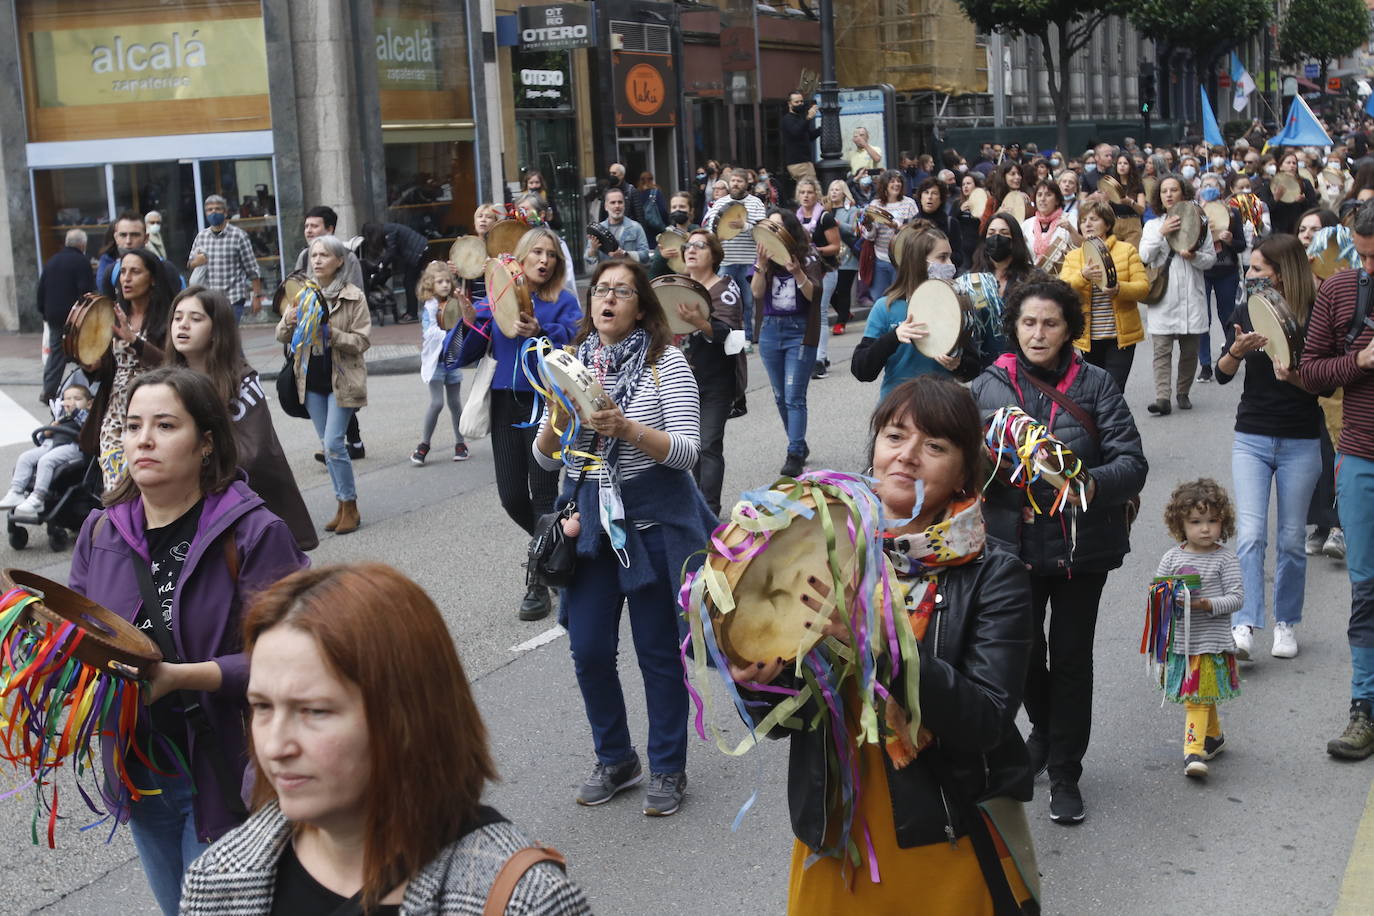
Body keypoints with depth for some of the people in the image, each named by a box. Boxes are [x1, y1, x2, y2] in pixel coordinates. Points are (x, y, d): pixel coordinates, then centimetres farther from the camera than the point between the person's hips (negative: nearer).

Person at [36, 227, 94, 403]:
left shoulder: (51, 262, 12)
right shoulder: (82, 262, -10)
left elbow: (41, 290, 14)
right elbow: (87, 291, -17)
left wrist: (44, 312, 20)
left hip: (54, 316, 6)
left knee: (55, 352, 12)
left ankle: (49, 391, 7)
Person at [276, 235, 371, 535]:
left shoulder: (353, 297, -6)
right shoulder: (304, 295, 7)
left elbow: (363, 340, -10)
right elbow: (282, 337, 8)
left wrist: (333, 334, -25)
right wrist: (287, 322, -14)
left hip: (342, 379, -5)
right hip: (312, 379, 5)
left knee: (333, 443, -12)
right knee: (328, 444, 9)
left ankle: (350, 507, 1)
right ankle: (343, 505, 19)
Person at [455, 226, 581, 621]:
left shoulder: (564, 301, 1)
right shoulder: (496, 298, 7)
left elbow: (571, 338, -19)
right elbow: (468, 355, 5)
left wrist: (539, 332, -38)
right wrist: (469, 322, -13)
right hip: (505, 405, 3)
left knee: (542, 493, -4)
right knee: (512, 497, 3)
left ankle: (539, 585, 5)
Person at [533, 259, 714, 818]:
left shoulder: (666, 363, -5)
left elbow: (687, 452, -13)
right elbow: (546, 459, 6)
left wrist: (625, 427, -27)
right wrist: (558, 418, -15)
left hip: (654, 520, -4)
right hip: (590, 520, 4)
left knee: (659, 651, 4)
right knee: (588, 651, 5)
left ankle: (668, 769, 21)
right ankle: (615, 761, 26)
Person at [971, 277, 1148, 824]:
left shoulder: (1095, 385, -4)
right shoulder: (988, 386, 1)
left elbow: (1132, 462, -10)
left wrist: (1092, 484, -30)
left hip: (1081, 545, -1)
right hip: (1014, 543, 1)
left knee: (1071, 656, 5)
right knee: (1023, 652, 9)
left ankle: (1064, 774, 21)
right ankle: (1044, 727, 43)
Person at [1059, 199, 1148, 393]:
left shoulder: (1126, 250, 4)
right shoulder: (1073, 256, 10)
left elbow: (1143, 287, -4)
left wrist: (1118, 289, -24)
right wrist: (1083, 276, -24)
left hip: (1120, 336, -2)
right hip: (1087, 338, 3)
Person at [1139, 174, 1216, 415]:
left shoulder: (1199, 223, 7)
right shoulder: (1152, 225, 10)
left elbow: (1211, 258, 6)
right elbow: (1144, 257, -3)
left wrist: (1194, 257, -14)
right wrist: (1161, 233, -14)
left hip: (1191, 296, 1)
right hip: (1162, 295, 0)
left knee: (1190, 350, 7)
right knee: (1162, 350, -9)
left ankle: (1183, 393, 22)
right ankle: (1162, 398, -15)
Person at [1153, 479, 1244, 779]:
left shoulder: (1225, 558, -5)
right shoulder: (1172, 557, 3)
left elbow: (1237, 596, -7)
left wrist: (1210, 604, -22)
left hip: (1211, 639, -4)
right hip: (1179, 639, 4)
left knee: (1197, 698, -8)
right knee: (1201, 697, 18)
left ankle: (1194, 750, -8)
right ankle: (1214, 735, 38)